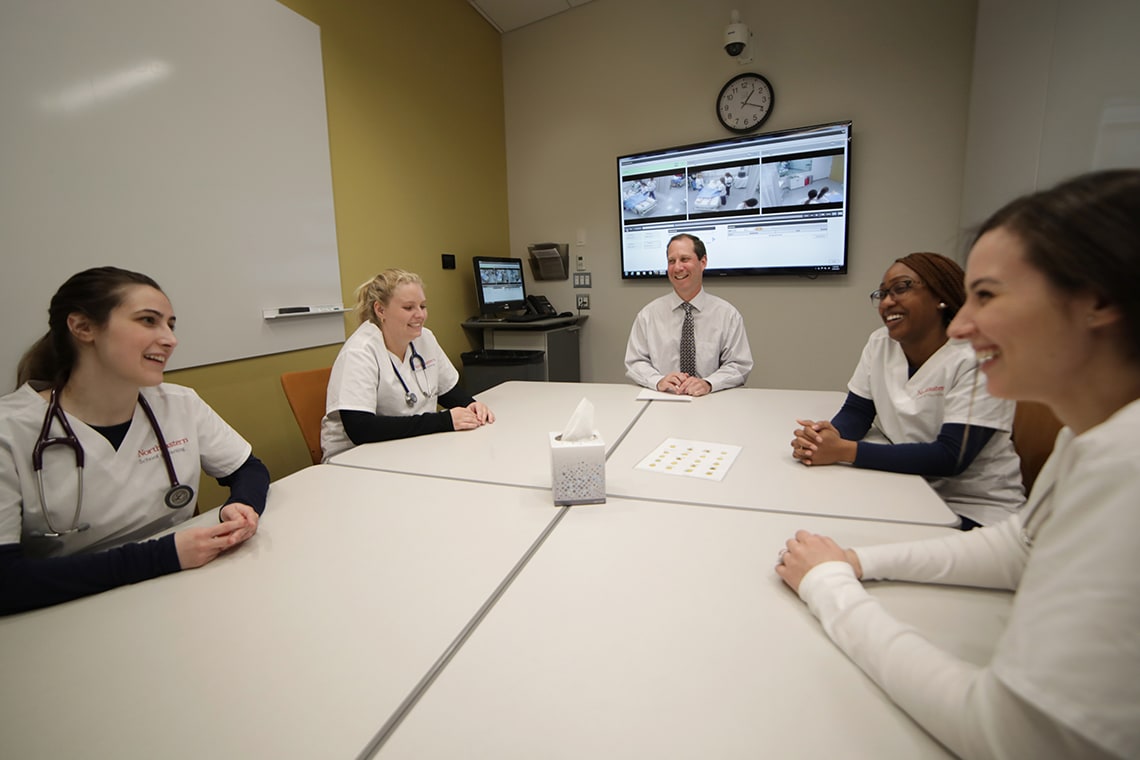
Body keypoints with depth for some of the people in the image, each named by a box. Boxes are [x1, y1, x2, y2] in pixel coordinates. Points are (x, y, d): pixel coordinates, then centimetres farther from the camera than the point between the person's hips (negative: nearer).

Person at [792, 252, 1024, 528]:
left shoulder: (975, 360, -18)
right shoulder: (880, 343, -1)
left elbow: (950, 457, -25)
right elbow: (855, 412, 0)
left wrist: (843, 450, -33)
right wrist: (827, 436, -24)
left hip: (974, 508, -5)